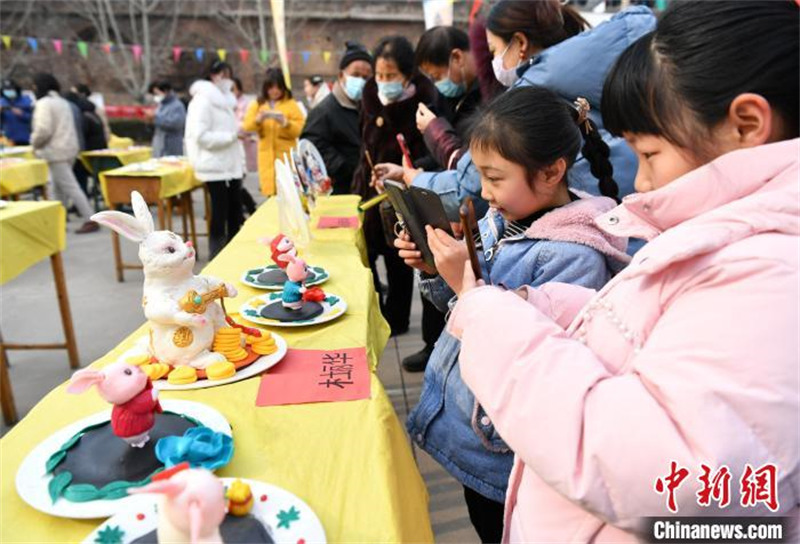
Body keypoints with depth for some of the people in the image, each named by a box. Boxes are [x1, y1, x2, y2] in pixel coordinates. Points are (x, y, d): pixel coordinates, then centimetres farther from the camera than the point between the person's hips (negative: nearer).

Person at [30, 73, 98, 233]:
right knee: (59, 187, 17)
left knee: (70, 187, -10)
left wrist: (34, 143, -2)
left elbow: (44, 130, -21)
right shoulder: (62, 101, 16)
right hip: (69, 147, 10)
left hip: (56, 151, -9)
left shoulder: (44, 103, -12)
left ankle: (90, 220, -14)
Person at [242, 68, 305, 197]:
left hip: (286, 155, -2)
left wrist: (286, 123, -23)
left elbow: (300, 129, -6)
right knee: (270, 191, -2)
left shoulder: (291, 104, 3)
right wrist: (258, 119, -20)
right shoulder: (257, 104, 10)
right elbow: (247, 126, -1)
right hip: (267, 156, 2)